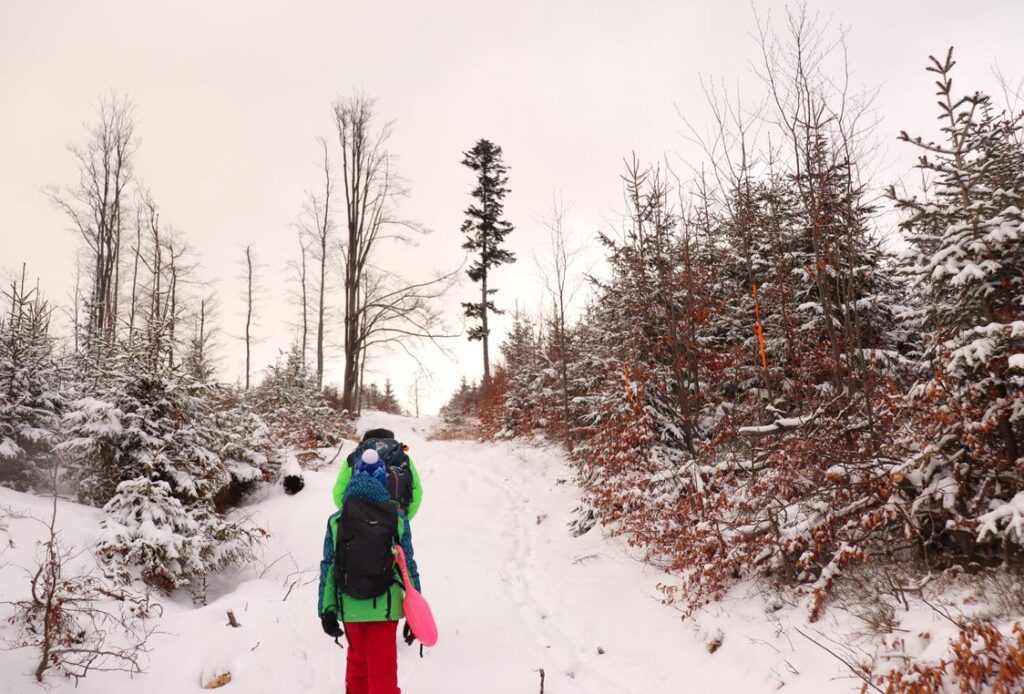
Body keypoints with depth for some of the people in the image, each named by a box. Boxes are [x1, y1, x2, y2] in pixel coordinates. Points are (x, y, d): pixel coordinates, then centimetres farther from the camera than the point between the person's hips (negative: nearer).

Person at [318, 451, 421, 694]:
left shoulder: (336, 521, -6)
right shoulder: (397, 519, -8)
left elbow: (328, 568, -3)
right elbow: (408, 565, -3)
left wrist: (326, 611, 5)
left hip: (349, 607, 2)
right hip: (383, 606, -2)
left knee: (357, 657, 24)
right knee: (383, 666, 8)